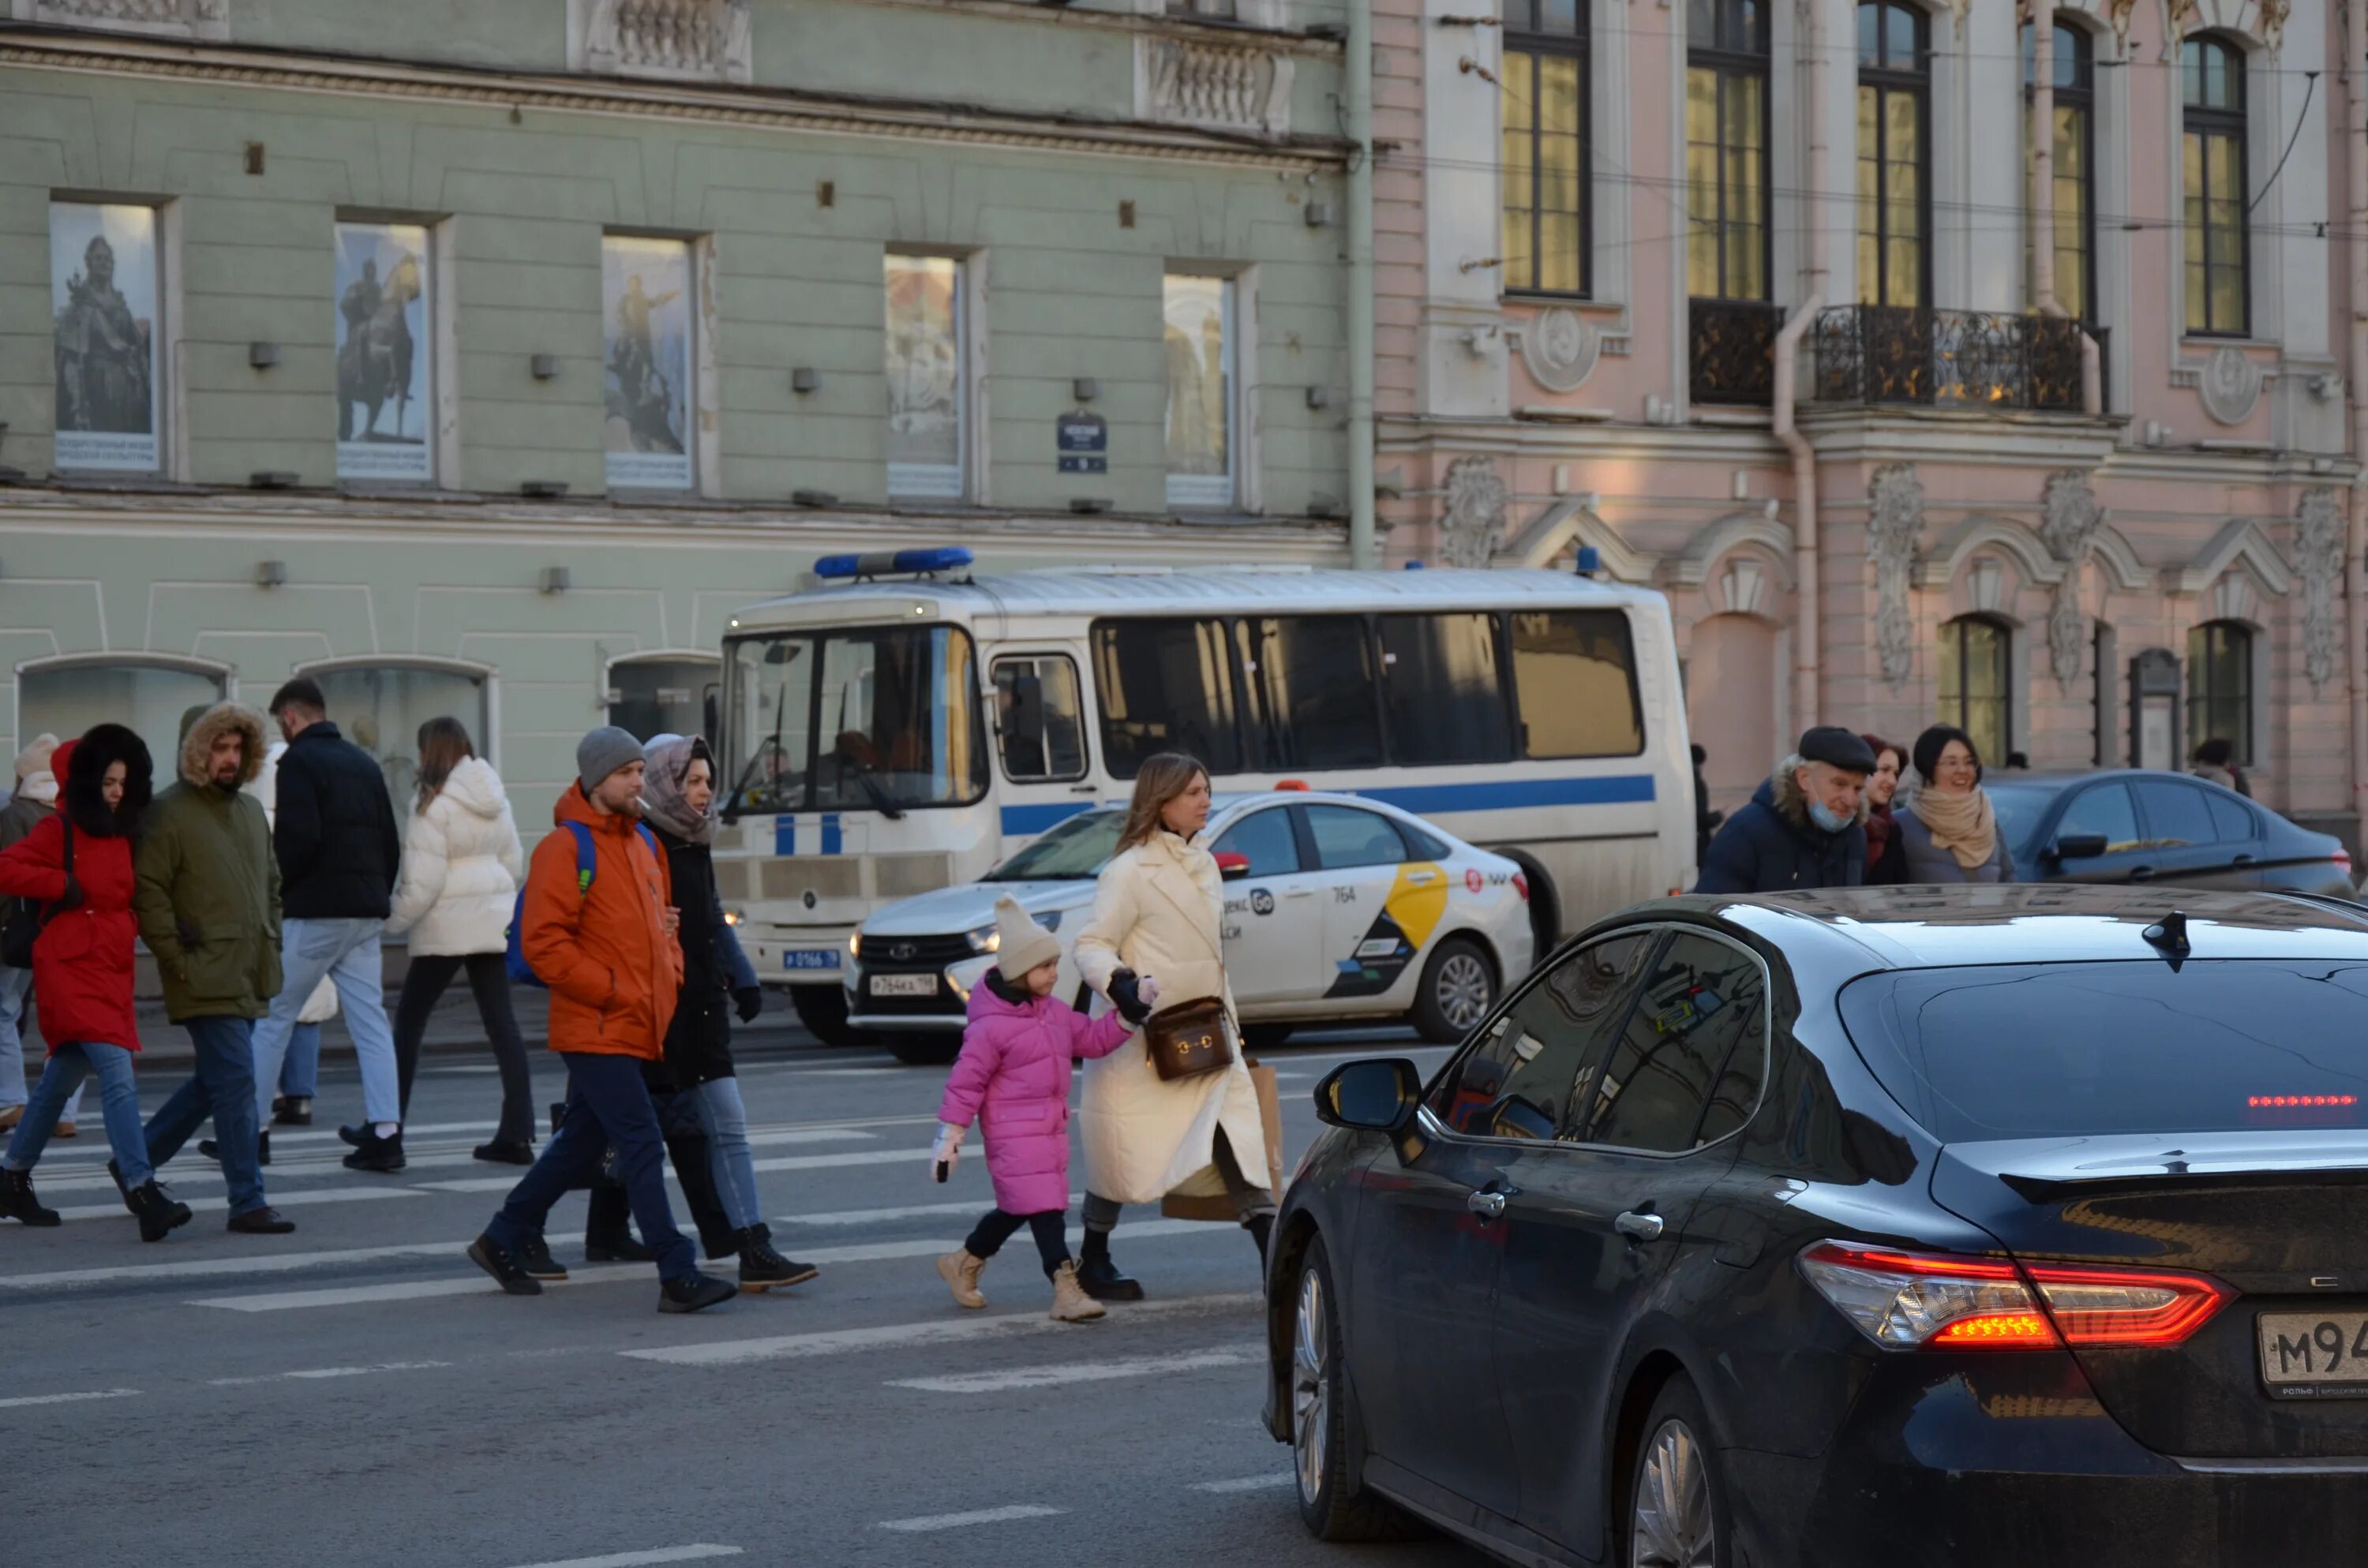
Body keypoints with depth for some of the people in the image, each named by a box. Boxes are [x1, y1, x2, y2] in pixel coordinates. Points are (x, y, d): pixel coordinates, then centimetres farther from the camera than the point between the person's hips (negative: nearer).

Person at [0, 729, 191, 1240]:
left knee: (62, 1079, 18)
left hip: (112, 972, 8)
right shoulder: (60, 829, -7)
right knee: (118, 1077, -19)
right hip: (71, 968, -8)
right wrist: (63, 886, -16)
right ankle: (142, 1190, -27)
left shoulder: (122, 834, 14)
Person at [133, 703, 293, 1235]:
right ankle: (247, 1202, -7)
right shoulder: (169, 813, -8)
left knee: (214, 1081, 15)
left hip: (250, 978, 8)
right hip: (206, 979, -8)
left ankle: (137, 1162, 30)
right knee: (236, 1083, -10)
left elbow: (272, 884, 27)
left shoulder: (251, 810, 16)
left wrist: (271, 947, 18)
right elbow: (148, 892, -12)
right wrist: (177, 959, -15)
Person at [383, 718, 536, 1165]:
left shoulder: (434, 804, -13)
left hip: (448, 926, -6)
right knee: (501, 1022, 3)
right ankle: (517, 1133, -3)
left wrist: (392, 922, -4)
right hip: (495, 922, 6)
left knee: (408, 1019, 7)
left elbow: (423, 882, -16)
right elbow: (514, 861, 17)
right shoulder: (495, 799, 9)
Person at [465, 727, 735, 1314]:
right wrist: (611, 991, -17)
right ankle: (679, 1278, -12)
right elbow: (542, 943, -17)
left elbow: (661, 918, 28)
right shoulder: (565, 848, -11)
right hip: (597, 1029, -9)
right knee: (642, 1148, -11)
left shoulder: (642, 841, 15)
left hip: (636, 1028, 9)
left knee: (581, 1145, 17)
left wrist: (669, 973, 9)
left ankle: (504, 1240, 31)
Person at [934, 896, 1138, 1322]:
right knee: (1043, 1207, -14)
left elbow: (1093, 1039, 14)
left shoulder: (1056, 1012, 10)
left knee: (1018, 1209, 16)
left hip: (1051, 1127, 9)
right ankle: (1066, 1290, -18)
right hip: (1013, 1132, -9)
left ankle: (963, 1263, 35)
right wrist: (950, 1136, -12)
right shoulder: (990, 1027, -15)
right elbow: (966, 1081, -12)